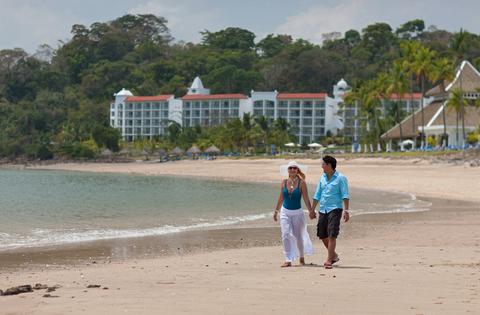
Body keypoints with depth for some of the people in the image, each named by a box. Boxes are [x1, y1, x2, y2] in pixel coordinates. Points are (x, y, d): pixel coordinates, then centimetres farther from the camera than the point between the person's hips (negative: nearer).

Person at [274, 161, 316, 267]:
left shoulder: (301, 183, -7)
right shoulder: (284, 182, 2)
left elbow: (306, 199, -7)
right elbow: (281, 198, 11)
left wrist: (311, 211, -13)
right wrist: (276, 211, 15)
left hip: (297, 212, -2)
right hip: (285, 212, 2)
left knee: (298, 236, 9)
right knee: (285, 235, -10)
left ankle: (301, 256, 32)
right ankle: (288, 260, -9)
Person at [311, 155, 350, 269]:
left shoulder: (340, 178, -6)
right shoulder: (322, 178, 13)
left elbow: (345, 195, -11)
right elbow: (317, 195, 19)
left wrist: (346, 211, -19)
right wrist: (312, 210, 17)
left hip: (335, 209, -7)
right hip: (323, 210, 7)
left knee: (332, 235, -12)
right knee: (322, 235, 9)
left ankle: (329, 260, -11)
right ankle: (334, 255, 28)